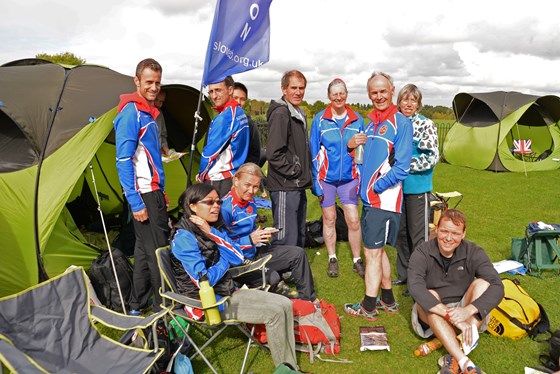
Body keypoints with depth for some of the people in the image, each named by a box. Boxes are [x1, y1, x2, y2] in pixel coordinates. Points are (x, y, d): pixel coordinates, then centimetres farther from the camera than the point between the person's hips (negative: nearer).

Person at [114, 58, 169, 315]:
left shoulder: (149, 111, 16)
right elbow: (124, 161, -18)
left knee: (145, 249, 15)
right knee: (157, 252, -3)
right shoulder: (131, 112, -13)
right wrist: (136, 203, -20)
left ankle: (136, 307, 27)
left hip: (153, 191, 10)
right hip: (143, 194, -10)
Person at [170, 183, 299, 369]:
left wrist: (213, 234, -14)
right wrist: (224, 260, -6)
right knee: (275, 312, -17)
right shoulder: (184, 238, -18)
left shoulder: (215, 227, 5)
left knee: (285, 304, -4)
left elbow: (238, 258, -4)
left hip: (227, 291, 8)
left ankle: (290, 366, 2)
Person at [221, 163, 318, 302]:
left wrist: (262, 234, 0)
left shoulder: (250, 202, 6)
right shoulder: (225, 207, -21)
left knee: (298, 253, 5)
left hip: (254, 251, 9)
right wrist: (250, 240, -26)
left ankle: (308, 298, 18)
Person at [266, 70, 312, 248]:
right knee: (286, 240, -7)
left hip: (298, 186, 10)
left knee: (299, 236, 18)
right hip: (285, 188, -10)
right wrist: (293, 172, -14)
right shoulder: (280, 113, -13)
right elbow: (274, 153, -23)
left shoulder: (300, 114, 18)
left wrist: (304, 174, 14)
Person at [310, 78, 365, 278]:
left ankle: (357, 260, 18)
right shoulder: (320, 119, -3)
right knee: (329, 219, 11)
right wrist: (315, 182, -6)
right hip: (326, 177, 0)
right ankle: (332, 259, 26)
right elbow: (314, 152, -2)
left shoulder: (357, 120, 1)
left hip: (349, 178, 1)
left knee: (354, 220, 0)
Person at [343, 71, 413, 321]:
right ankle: (387, 300, 31)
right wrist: (351, 146, 1)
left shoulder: (400, 122, -9)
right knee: (377, 250, 17)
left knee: (372, 252, -2)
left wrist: (376, 188, -14)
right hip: (369, 197, 8)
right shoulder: (370, 123, 14)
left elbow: (402, 167, -15)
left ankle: (368, 307, 12)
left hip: (384, 198, -8)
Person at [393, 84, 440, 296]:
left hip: (418, 187, -5)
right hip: (397, 187, 5)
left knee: (419, 235, 2)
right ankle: (404, 274, 30)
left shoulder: (425, 125, -7)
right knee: (401, 232, 15)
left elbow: (432, 157, -14)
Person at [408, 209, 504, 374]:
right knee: (430, 296, -32)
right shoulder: (422, 253, -14)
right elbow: (415, 287, -32)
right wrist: (451, 315, -43)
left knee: (483, 283, -23)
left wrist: (468, 310, -39)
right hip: (432, 315, -2)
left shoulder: (474, 253, -9)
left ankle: (455, 358, -33)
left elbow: (497, 287, -22)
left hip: (467, 316, 2)